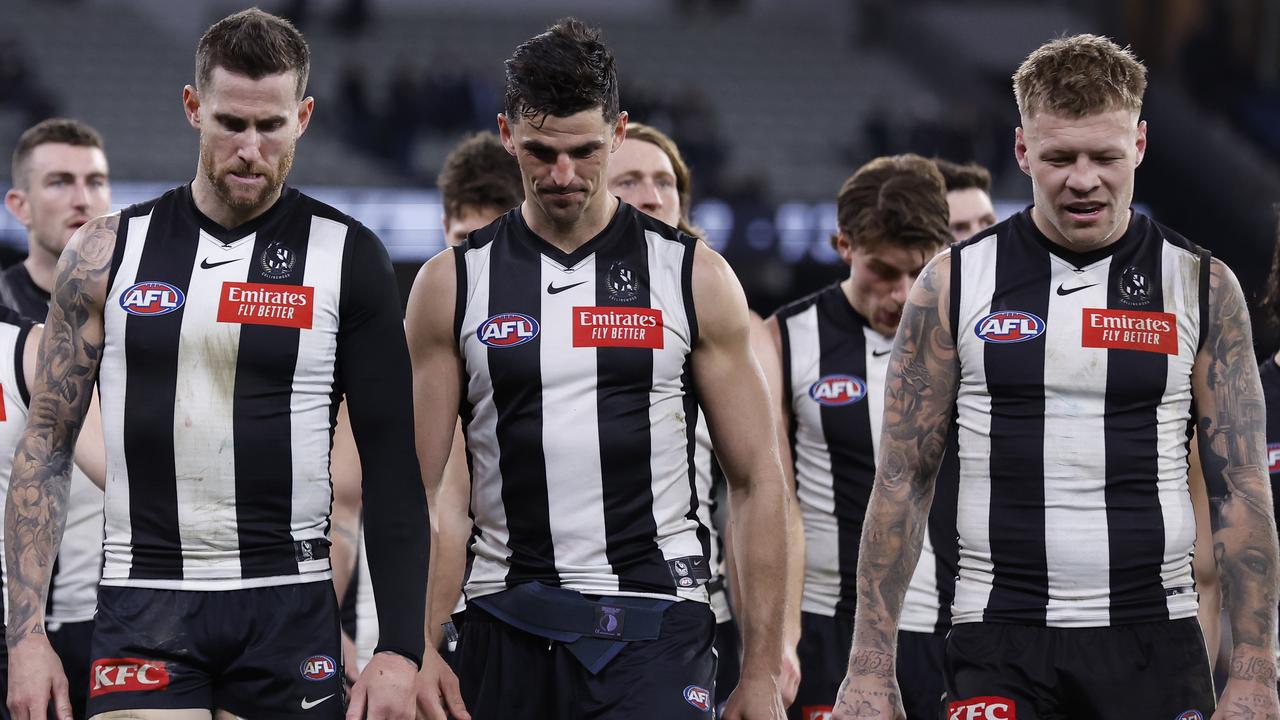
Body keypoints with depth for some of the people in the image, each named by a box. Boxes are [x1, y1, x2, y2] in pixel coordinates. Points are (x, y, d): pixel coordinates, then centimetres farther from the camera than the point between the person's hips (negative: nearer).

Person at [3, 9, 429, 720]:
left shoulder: (346, 257, 2)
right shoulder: (108, 253, 5)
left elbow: (392, 466, 2)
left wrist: (400, 649, -6)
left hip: (290, 608, 0)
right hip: (145, 606, 0)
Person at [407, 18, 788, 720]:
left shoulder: (695, 279, 4)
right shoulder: (452, 285, 6)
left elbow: (756, 483, 6)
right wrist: (414, 650, -7)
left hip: (654, 633, -2)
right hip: (505, 629, 2)